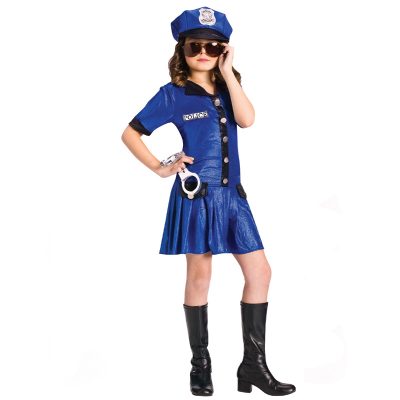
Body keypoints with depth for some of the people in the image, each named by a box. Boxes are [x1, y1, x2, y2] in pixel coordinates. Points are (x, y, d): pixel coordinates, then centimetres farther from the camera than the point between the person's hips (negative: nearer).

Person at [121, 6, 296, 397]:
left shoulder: (227, 89, 10)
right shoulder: (172, 94, -3)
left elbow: (247, 119, -10)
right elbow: (130, 133, 0)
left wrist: (227, 72, -8)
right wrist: (160, 168, -6)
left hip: (231, 195, 5)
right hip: (195, 196, -5)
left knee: (259, 272, 2)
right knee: (199, 276, 3)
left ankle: (253, 364, 12)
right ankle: (200, 365, 17)